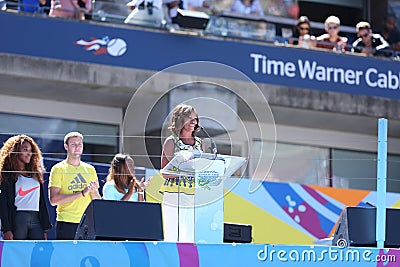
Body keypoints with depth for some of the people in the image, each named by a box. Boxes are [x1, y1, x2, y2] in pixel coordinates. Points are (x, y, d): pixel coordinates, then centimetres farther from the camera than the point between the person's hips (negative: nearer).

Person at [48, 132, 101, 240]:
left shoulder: (90, 169, 16)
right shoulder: (58, 169, 1)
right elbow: (53, 200, -10)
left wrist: (94, 192, -6)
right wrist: (81, 193, -15)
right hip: (67, 223, -4)